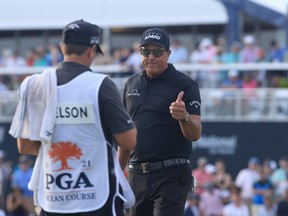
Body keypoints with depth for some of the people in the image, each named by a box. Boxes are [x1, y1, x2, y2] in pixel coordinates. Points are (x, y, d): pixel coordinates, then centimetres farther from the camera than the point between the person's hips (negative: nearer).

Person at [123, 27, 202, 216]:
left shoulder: (184, 85, -5)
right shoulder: (132, 84, 14)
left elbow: (195, 134, -13)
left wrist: (184, 117, -33)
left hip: (171, 175, -6)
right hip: (137, 175, 6)